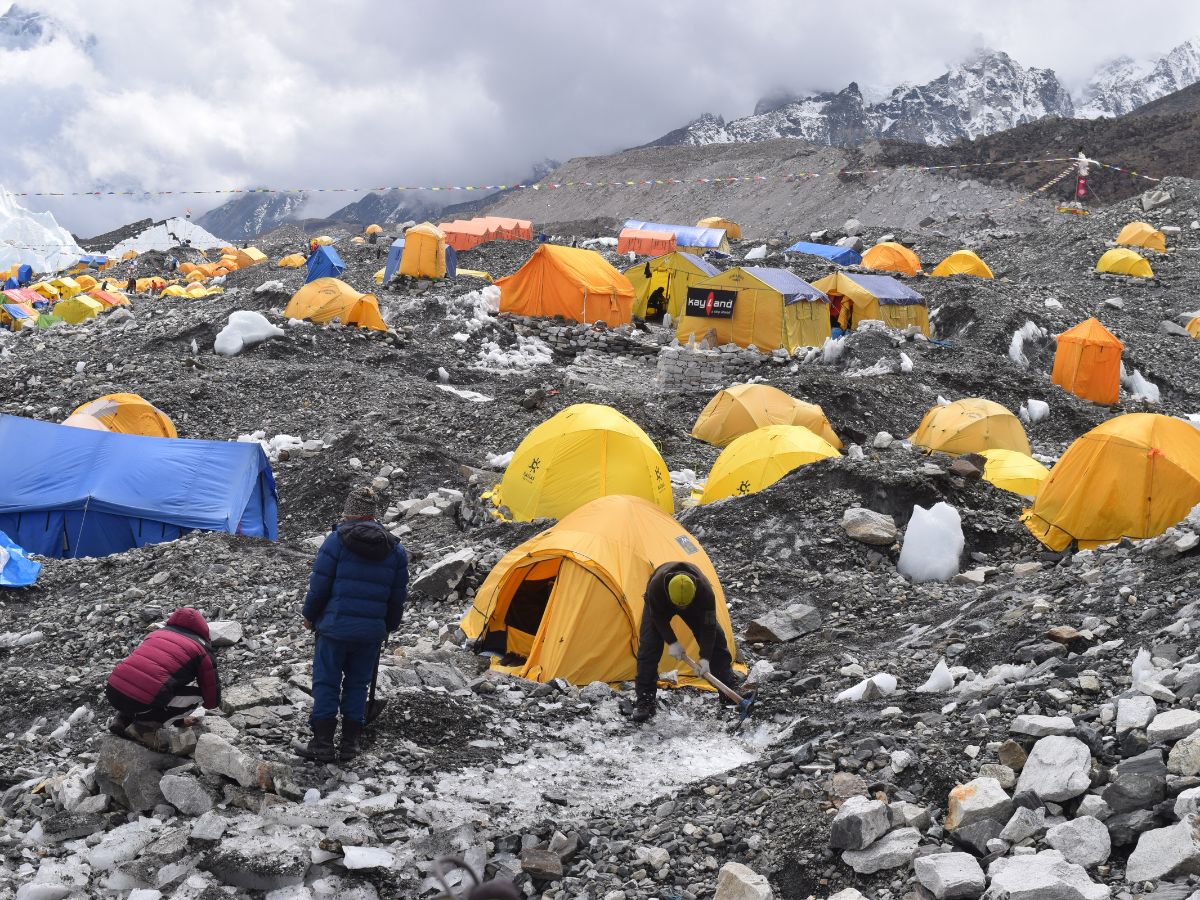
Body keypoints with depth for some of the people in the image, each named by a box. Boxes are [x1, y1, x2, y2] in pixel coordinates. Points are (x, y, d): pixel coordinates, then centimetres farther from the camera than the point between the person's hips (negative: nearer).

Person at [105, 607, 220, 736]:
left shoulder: (159, 632, 26)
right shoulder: (201, 650, 9)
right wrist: (212, 704, 44)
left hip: (112, 692, 6)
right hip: (142, 704, -6)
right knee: (197, 694, 12)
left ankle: (123, 717, 16)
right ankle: (146, 721, 2)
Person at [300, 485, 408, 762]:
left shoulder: (337, 540, -7)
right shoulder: (395, 549, 5)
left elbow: (319, 585, -6)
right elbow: (398, 596, 10)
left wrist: (309, 615, 9)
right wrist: (390, 626, 24)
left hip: (335, 626, -3)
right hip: (372, 632, 3)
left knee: (326, 682, 7)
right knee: (358, 684, 15)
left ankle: (323, 743, 6)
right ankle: (350, 743, 17)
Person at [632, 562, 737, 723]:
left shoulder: (705, 591, -43)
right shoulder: (656, 586, -45)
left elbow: (708, 627, -34)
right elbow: (658, 618, -26)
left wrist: (705, 658, -37)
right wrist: (672, 642, -28)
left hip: (695, 605, 1)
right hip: (660, 604, -1)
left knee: (715, 639, -4)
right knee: (649, 646, -16)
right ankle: (645, 701, -12)